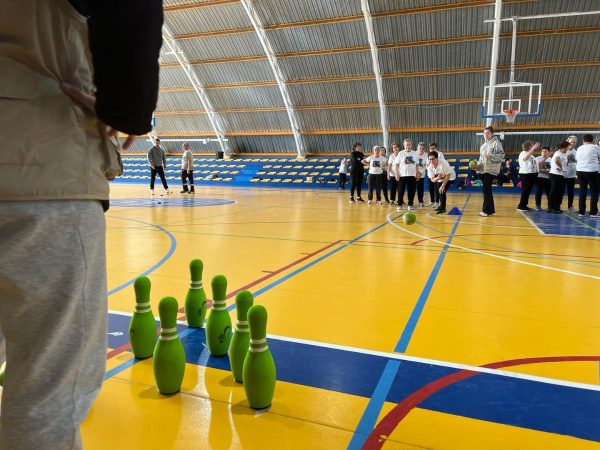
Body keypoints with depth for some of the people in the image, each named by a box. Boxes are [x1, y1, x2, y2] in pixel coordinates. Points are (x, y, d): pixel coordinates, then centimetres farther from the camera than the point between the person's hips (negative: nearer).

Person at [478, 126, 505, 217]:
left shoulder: (496, 143, -7)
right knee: (487, 190, 11)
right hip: (483, 170, 8)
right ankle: (491, 209, 18)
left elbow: (501, 156, -12)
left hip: (491, 170, -8)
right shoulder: (483, 145, 18)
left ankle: (486, 210, -4)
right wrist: (478, 165, 9)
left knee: (486, 190, -10)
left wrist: (490, 156, -23)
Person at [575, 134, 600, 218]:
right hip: (592, 171, -4)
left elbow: (577, 159, 11)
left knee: (582, 191, 10)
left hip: (580, 171, 4)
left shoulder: (579, 148, 10)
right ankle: (593, 213, 1)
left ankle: (581, 212, 10)